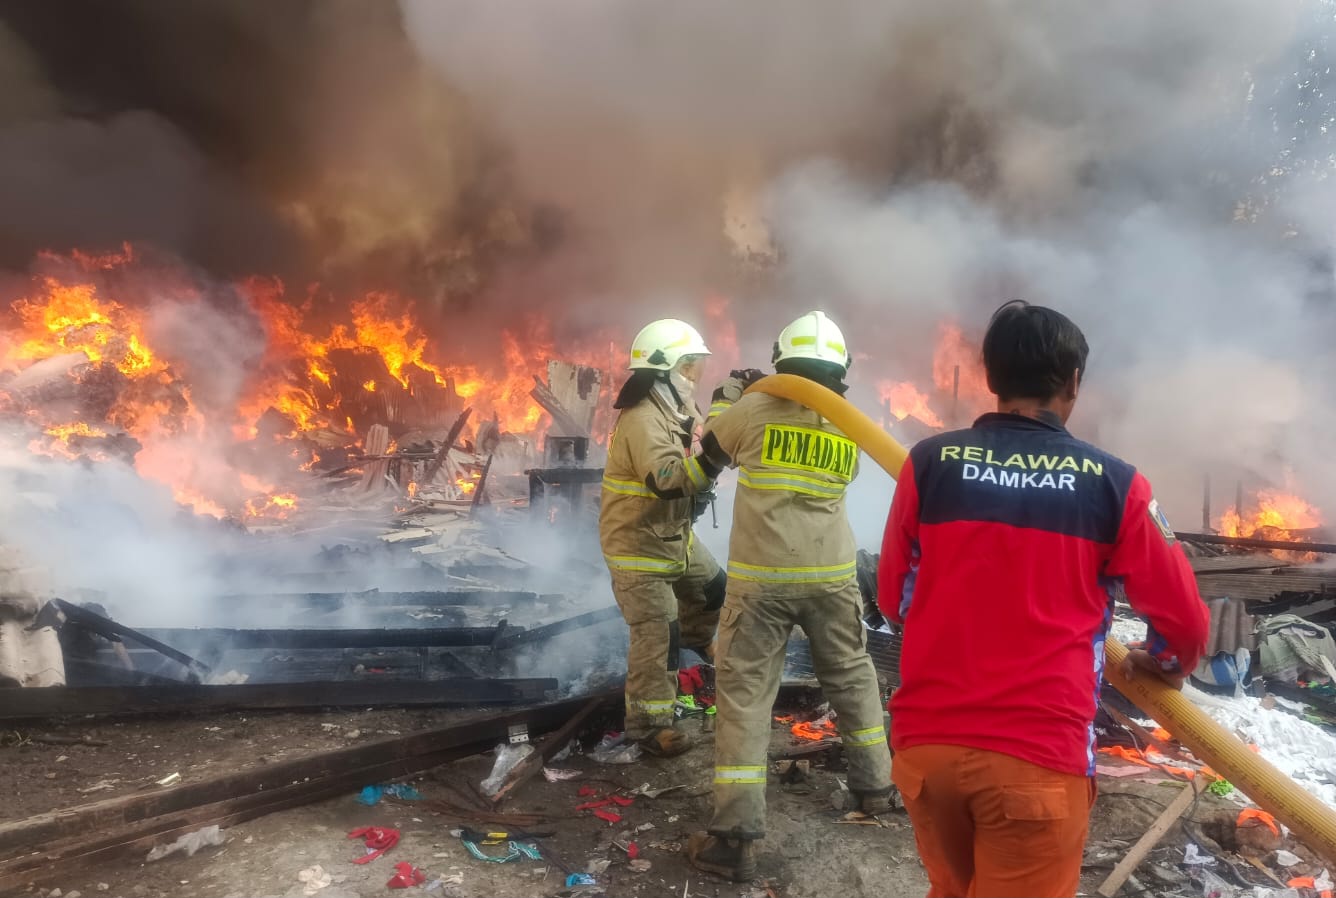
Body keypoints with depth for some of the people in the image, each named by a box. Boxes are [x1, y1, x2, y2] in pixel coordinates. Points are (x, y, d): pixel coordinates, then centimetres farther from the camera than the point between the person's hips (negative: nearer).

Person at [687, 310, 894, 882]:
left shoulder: (755, 411, -7)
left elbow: (709, 454, 9)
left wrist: (729, 400, 26)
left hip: (761, 578, -3)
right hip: (831, 576, 4)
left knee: (744, 695, 1)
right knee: (852, 678, 23)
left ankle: (735, 836, 1)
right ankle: (876, 785, 39)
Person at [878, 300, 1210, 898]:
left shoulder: (929, 462, -2)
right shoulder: (1113, 484, -5)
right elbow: (1183, 621, 4)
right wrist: (1165, 665, 28)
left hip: (924, 739, 3)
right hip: (1039, 754, -2)